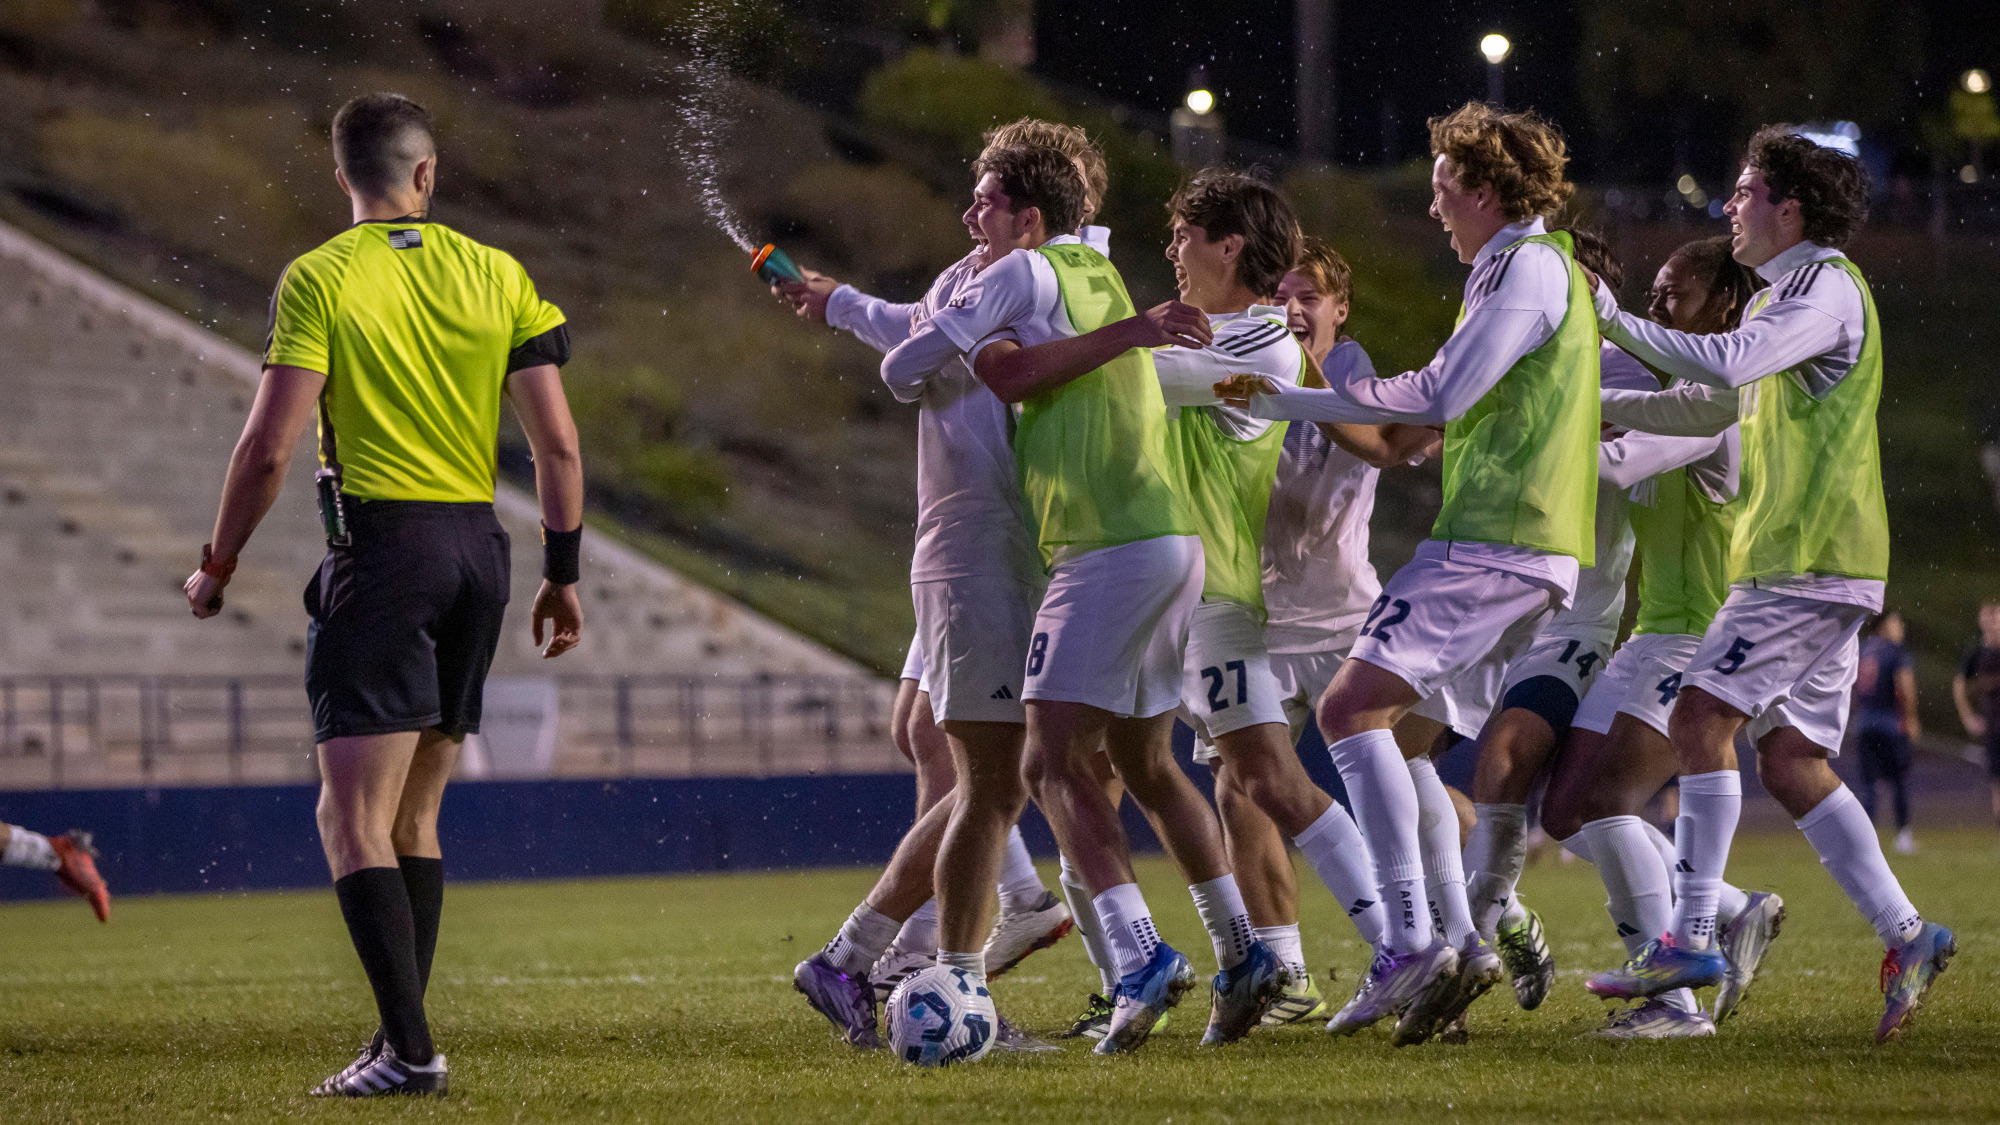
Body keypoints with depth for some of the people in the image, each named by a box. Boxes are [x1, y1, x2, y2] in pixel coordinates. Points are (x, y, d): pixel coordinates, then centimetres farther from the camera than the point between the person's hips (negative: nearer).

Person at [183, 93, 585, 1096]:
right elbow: (557, 442, 5)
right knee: (414, 816, 15)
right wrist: (562, 577, 14)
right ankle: (403, 1040, 15)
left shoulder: (317, 279, -5)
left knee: (355, 818, -7)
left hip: (382, 544, -5)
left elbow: (269, 448, -10)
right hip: (479, 545, 6)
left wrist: (217, 566, 3)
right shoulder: (497, 275, 7)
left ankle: (411, 1049, -18)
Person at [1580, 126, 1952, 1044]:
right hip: (1801, 561, 10)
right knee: (1790, 759, 4)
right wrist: (1599, 405, 22)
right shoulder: (1782, 296, 22)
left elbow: (1728, 363, -23)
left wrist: (1615, 322, -14)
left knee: (1703, 714, -14)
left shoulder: (1828, 285, -9)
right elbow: (1714, 405, 29)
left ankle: (1690, 937, -16)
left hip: (1813, 559, -10)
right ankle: (1905, 936, 2)